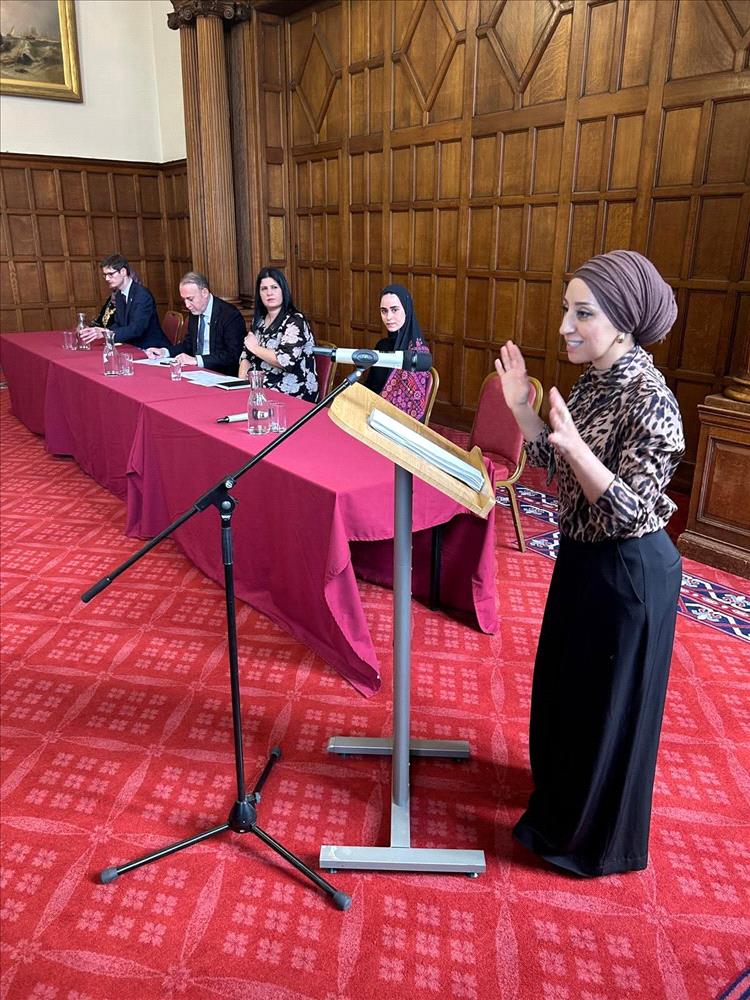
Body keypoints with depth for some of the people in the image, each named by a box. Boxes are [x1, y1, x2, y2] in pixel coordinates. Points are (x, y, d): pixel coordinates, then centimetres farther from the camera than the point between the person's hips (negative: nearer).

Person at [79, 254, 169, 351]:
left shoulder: (143, 295, -16)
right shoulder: (119, 295, 9)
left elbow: (136, 329, -26)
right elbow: (118, 324, 11)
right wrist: (98, 331, -8)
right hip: (134, 348, 7)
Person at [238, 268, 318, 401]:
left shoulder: (295, 321, -9)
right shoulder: (259, 320, 13)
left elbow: (286, 360, -22)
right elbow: (246, 356, 15)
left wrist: (255, 348, -8)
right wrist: (241, 381, -4)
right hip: (258, 388, 6)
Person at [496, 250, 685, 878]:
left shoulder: (649, 403, -25)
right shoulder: (592, 383, 2)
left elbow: (629, 511, -26)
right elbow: (558, 467, 7)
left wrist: (574, 445, -38)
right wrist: (522, 409, -4)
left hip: (628, 573, -9)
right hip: (584, 556, 9)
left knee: (609, 704, 10)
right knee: (566, 682, 25)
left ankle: (595, 838, 34)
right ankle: (561, 790, 51)